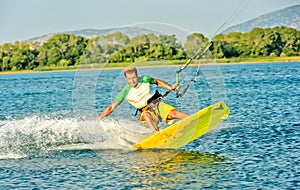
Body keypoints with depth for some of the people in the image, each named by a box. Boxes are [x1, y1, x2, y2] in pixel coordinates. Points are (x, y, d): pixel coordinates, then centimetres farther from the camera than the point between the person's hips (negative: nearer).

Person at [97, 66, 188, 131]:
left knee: (175, 113, -22)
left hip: (158, 105, 3)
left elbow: (157, 82, 12)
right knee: (146, 115, -38)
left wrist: (171, 88, -1)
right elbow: (111, 107, -12)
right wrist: (98, 119, -20)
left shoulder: (144, 79, -6)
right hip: (146, 110, -3)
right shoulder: (125, 92, -12)